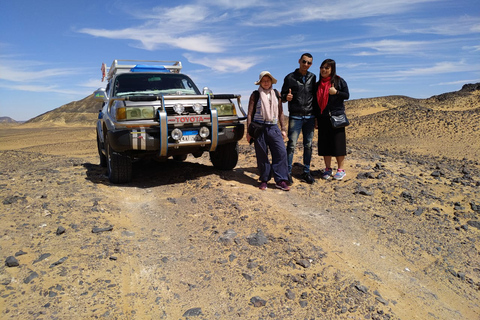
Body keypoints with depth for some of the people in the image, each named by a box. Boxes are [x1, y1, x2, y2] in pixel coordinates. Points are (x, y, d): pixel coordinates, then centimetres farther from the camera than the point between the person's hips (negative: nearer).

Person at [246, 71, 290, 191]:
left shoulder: (276, 94, 12)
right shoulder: (255, 95, 5)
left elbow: (280, 113, 15)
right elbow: (250, 114, 3)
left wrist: (283, 129, 11)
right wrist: (248, 131, -2)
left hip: (273, 128, 2)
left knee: (281, 152, -9)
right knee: (262, 155, 2)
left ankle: (280, 180, -3)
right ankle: (264, 180, 14)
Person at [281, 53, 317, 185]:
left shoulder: (313, 77, 11)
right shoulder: (290, 78, 3)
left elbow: (314, 95, 14)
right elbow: (282, 96, 4)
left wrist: (316, 115, 9)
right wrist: (286, 97, -20)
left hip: (309, 117, 3)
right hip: (295, 116, -3)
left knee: (308, 145, 5)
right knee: (291, 144, -6)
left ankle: (306, 172, 14)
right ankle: (288, 173, 1)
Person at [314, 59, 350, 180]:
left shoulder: (339, 81, 2)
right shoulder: (318, 84, 13)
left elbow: (347, 95, 2)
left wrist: (336, 92, -16)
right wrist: (315, 118, 10)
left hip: (337, 116, -4)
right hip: (323, 118, 4)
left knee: (338, 143, -3)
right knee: (325, 143, 4)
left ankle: (341, 169, 7)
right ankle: (328, 168, 13)